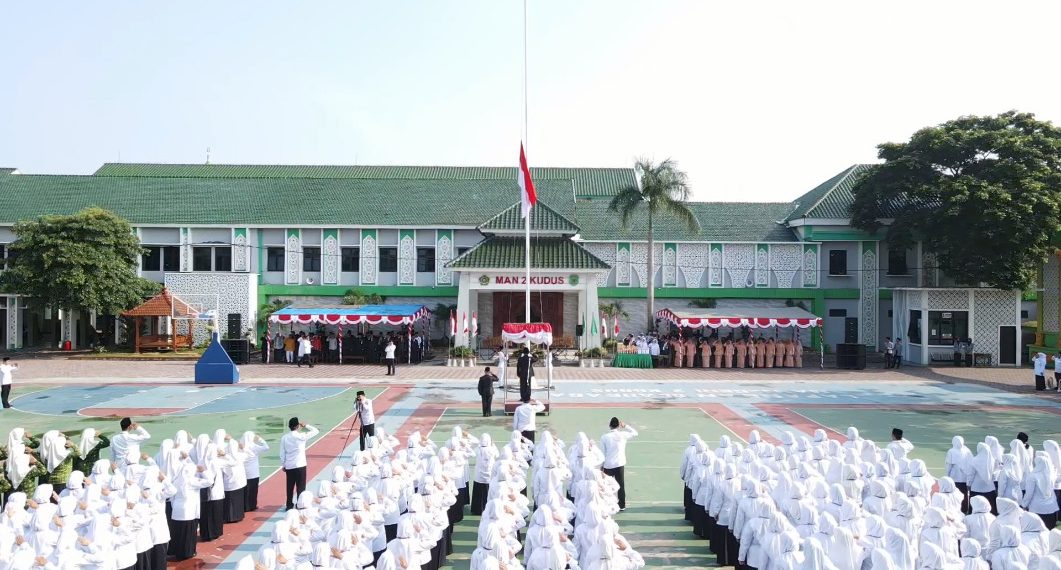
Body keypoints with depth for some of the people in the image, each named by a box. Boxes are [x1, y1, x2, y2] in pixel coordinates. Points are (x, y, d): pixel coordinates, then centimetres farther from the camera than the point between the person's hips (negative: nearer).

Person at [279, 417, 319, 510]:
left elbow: (282, 454, 5)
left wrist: (283, 465, 15)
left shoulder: (284, 438, 0)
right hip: (300, 466, -5)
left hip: (289, 466, 5)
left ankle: (289, 505, 21)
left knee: (290, 487, 14)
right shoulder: (301, 436, -13)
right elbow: (316, 431, -6)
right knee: (301, 487, 3)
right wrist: (305, 426, 4)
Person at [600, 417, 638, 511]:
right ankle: (622, 505, 16)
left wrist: (601, 465, 10)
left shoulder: (604, 437, -7)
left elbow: (603, 452, -1)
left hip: (608, 465, -1)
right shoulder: (623, 435, -6)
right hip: (620, 464, 1)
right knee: (621, 485, 11)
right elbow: (635, 433, 11)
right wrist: (625, 426, 11)